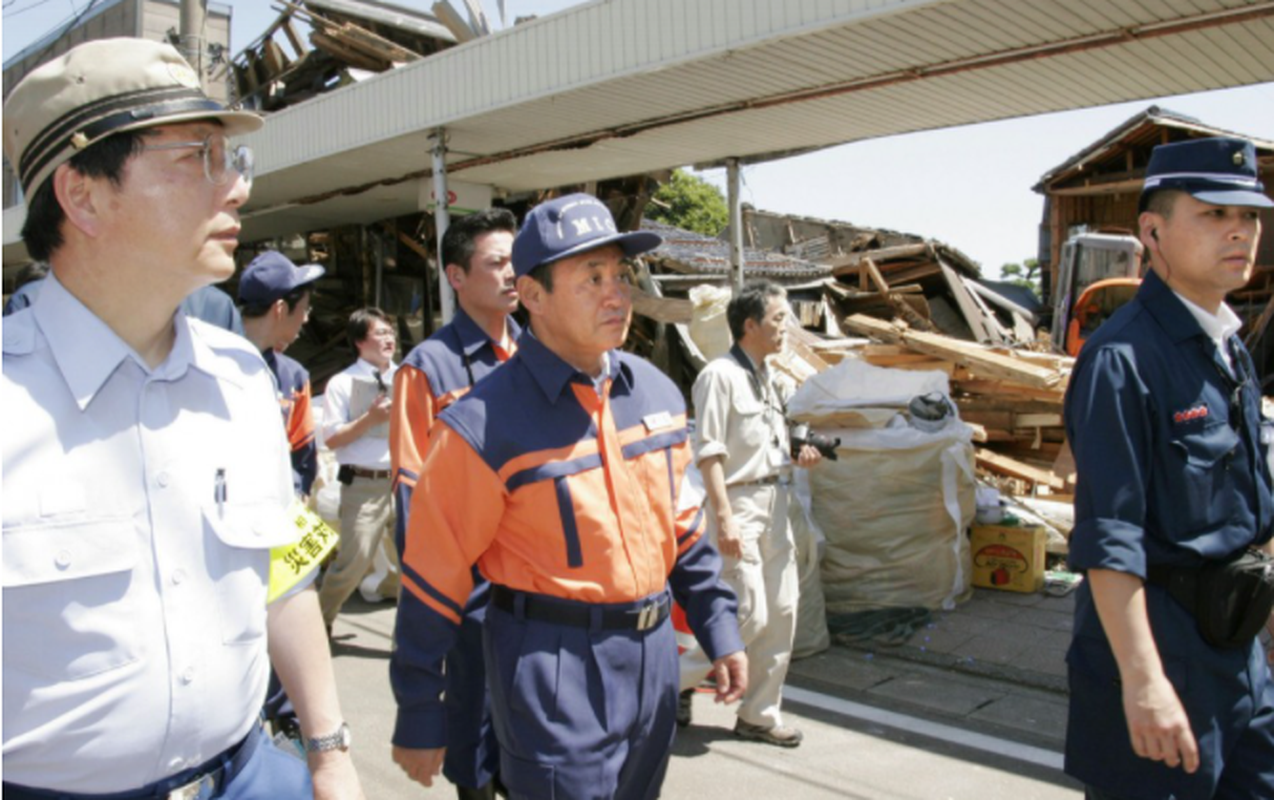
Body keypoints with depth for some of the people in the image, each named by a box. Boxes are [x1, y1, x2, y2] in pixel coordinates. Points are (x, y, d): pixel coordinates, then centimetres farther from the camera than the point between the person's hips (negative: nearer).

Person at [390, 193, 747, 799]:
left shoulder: (656, 391, 2)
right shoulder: (485, 425, -18)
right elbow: (433, 577, -12)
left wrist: (719, 628, 11)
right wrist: (419, 719, -6)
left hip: (654, 654, 7)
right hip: (553, 669, -7)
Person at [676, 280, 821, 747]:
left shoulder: (772, 380, 15)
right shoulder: (720, 375, -11)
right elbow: (708, 452, -17)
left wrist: (799, 457, 4)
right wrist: (724, 517, -22)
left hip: (775, 503, 9)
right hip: (739, 502, -9)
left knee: (781, 612, 9)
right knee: (749, 613, -9)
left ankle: (759, 714, 21)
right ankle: (678, 678, 14)